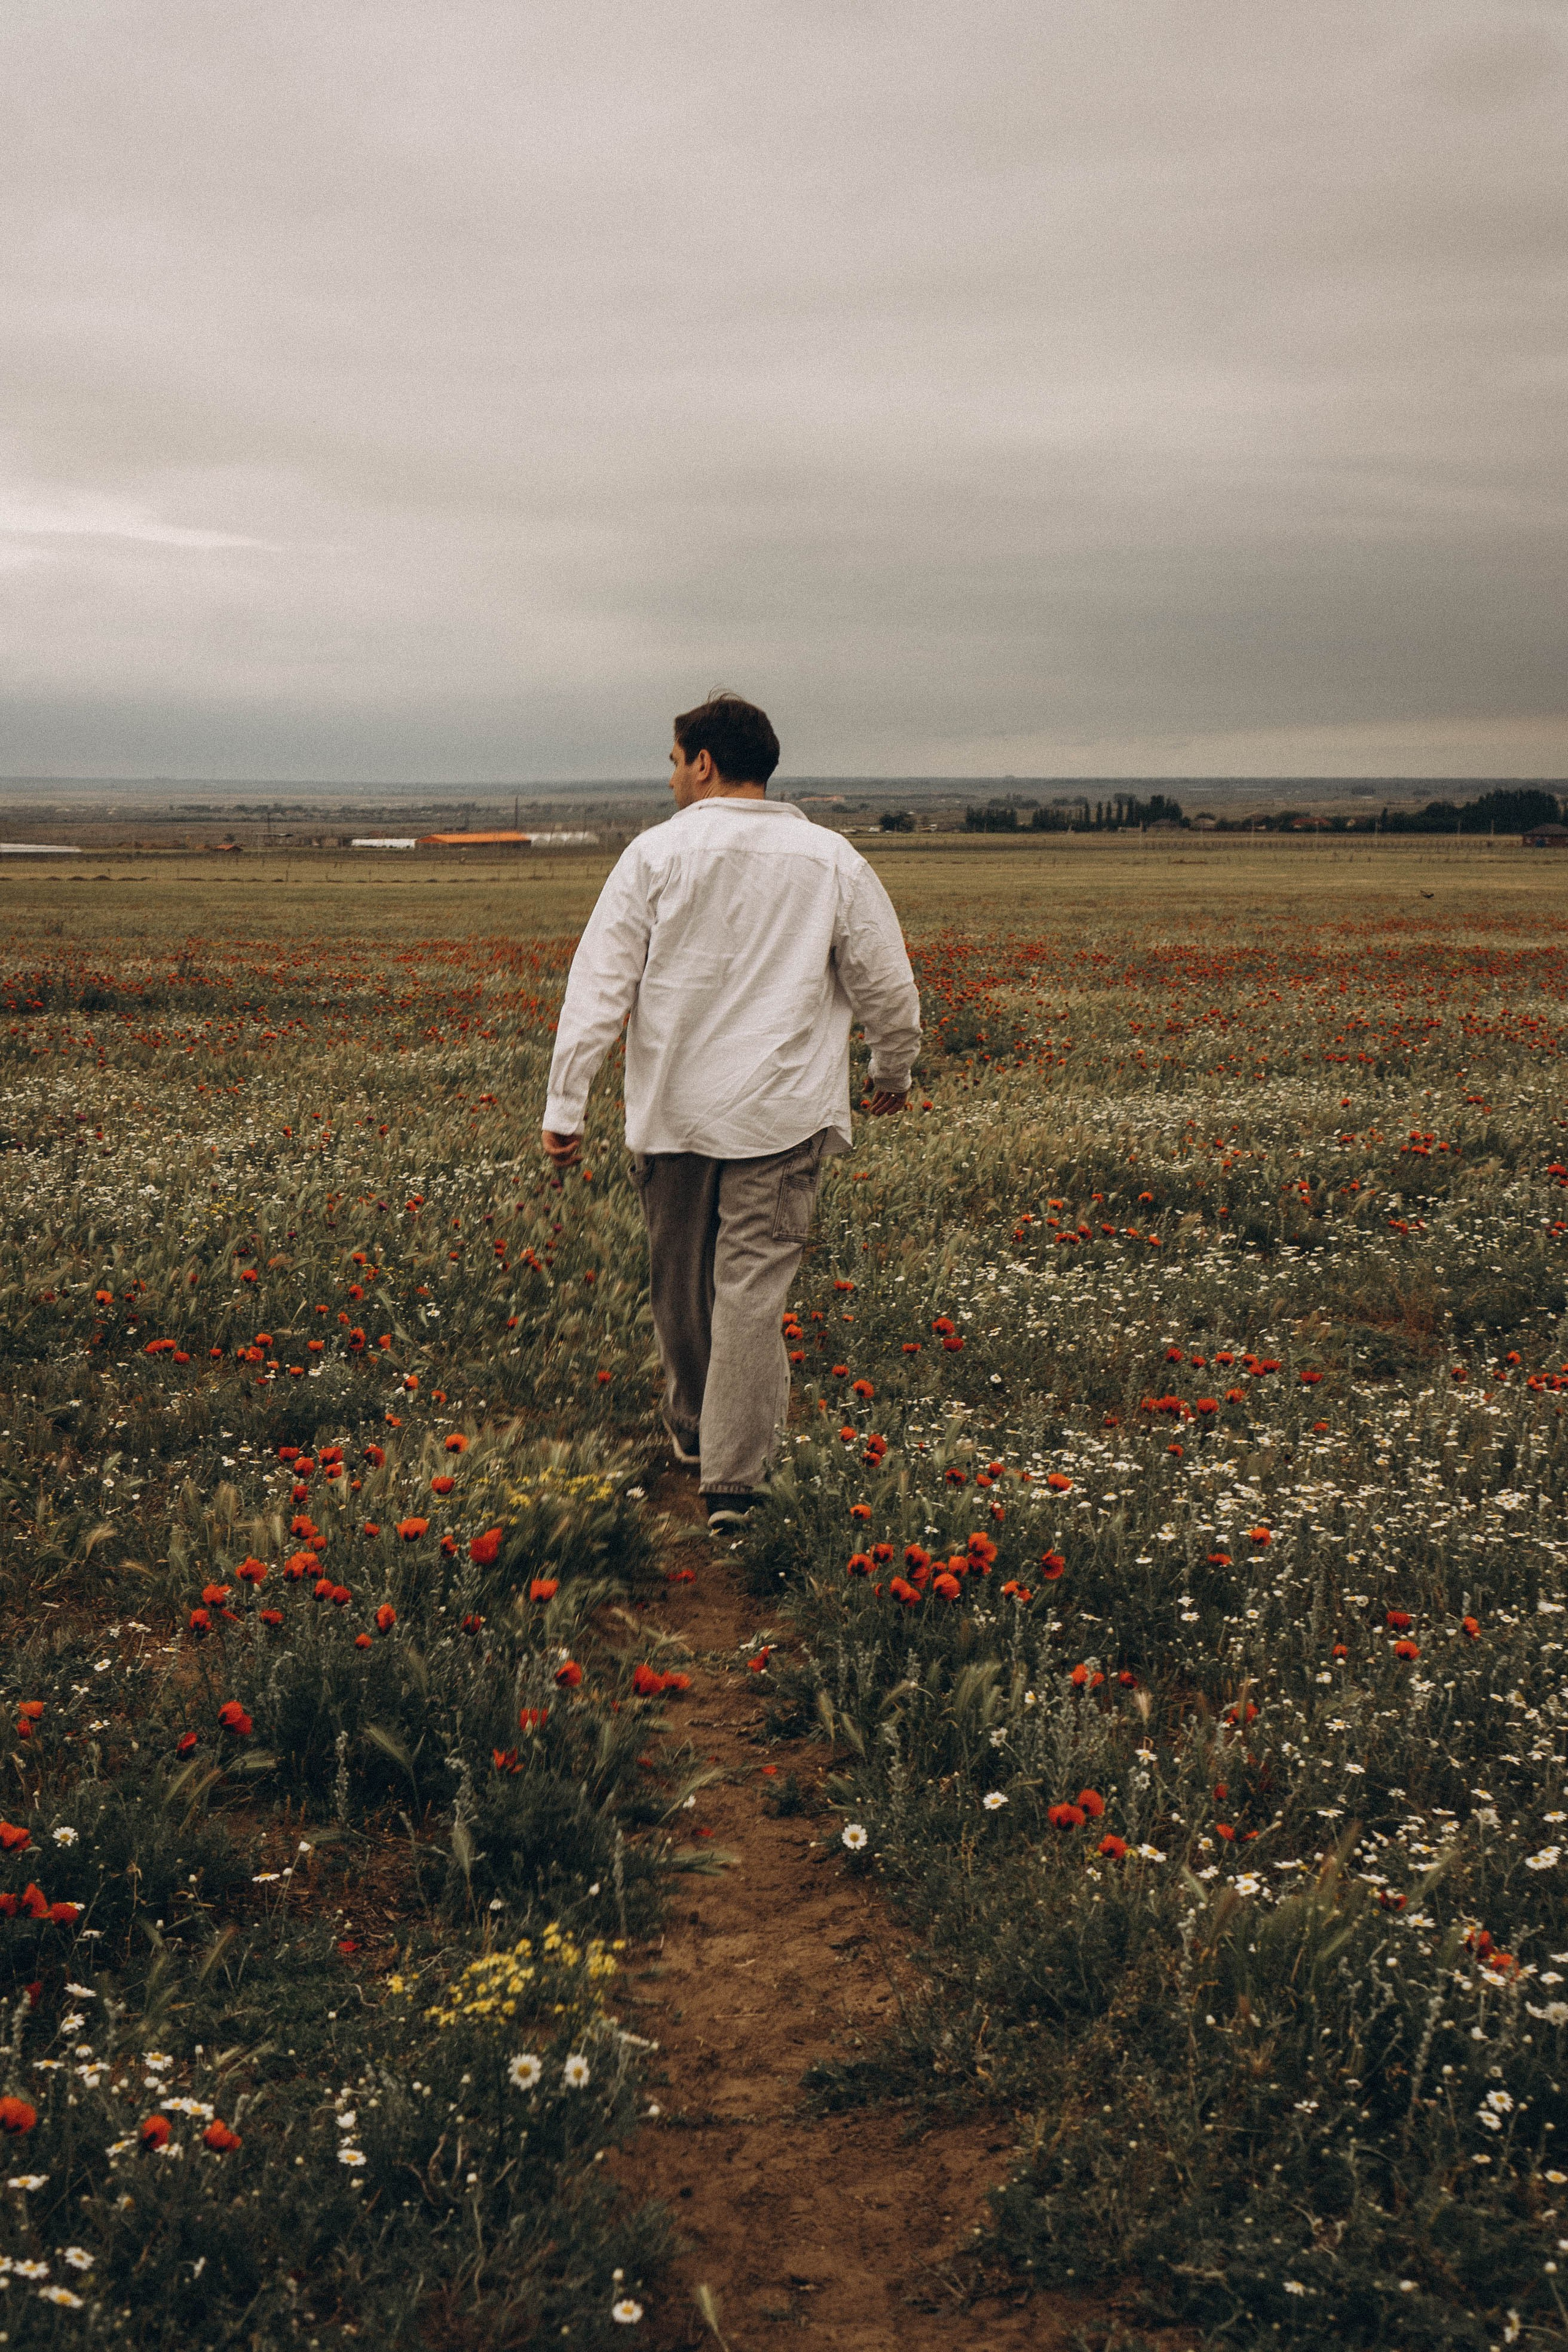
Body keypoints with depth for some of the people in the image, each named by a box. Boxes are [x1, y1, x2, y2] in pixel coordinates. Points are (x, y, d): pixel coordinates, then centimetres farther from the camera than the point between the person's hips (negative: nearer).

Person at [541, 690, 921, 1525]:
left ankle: (691, 1426, 37)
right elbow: (887, 987, 6)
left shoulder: (656, 855, -4)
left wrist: (565, 1105, -5)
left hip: (671, 1110, 0)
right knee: (753, 1286, 0)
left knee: (679, 1278, 17)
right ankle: (732, 1475, -4)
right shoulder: (831, 861, 1)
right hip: (780, 1113, 0)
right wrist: (894, 1072, 24)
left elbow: (599, 987, -7)